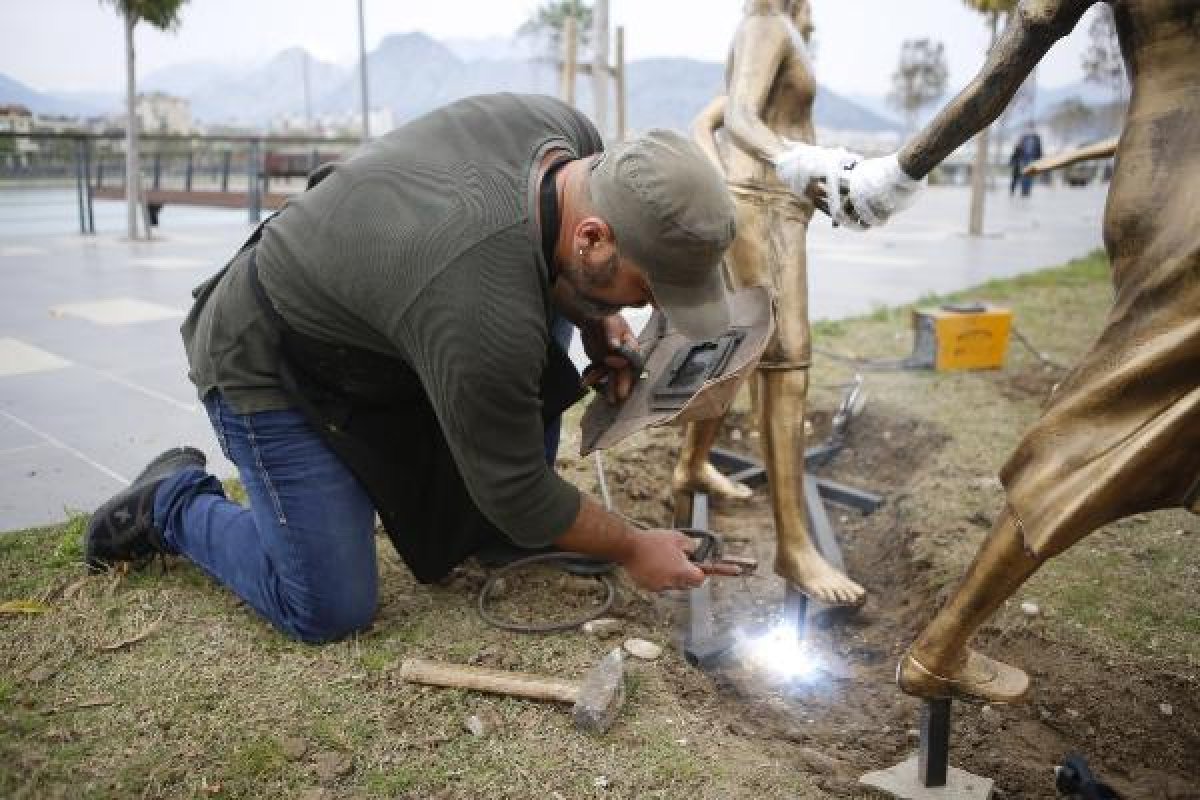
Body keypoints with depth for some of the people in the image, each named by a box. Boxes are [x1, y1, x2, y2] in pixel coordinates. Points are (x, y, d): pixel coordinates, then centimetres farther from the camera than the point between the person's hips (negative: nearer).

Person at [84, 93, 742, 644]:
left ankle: (496, 537, 9)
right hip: (265, 365, -8)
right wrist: (633, 550, -9)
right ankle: (173, 504, 15)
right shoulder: (489, 317, -38)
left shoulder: (571, 132, -15)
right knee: (328, 612, -11)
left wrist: (595, 322, -5)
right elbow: (518, 494, -22)